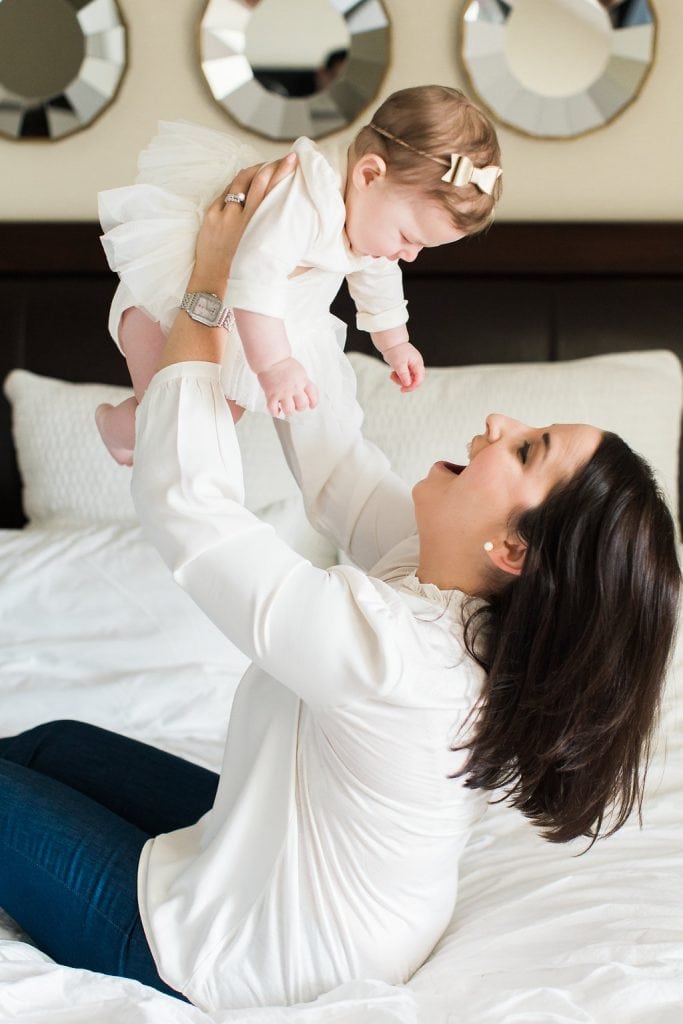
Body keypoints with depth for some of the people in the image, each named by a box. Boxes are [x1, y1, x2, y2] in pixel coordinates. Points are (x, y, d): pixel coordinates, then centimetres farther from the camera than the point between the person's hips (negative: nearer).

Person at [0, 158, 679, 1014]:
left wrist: (212, 283, -21)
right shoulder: (441, 569, -15)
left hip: (229, 953, -8)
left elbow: (182, 493, -31)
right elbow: (335, 465, -3)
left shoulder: (382, 645, -39)